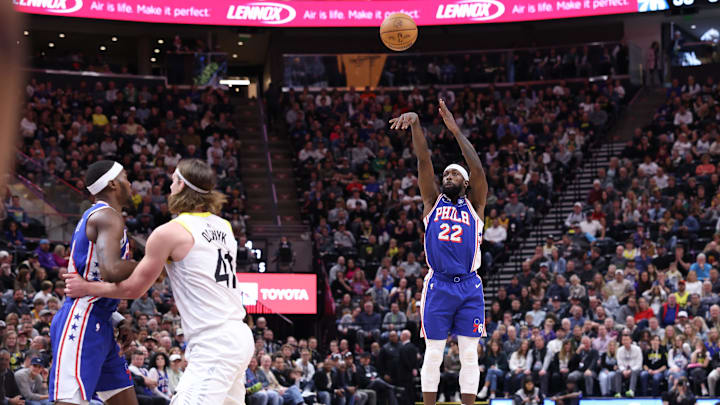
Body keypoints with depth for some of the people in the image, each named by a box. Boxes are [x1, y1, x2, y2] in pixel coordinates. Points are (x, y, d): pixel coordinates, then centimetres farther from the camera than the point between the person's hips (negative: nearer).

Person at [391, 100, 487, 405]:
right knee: (433, 354, 1)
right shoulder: (433, 202, 11)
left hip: (469, 287, 0)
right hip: (438, 286, 0)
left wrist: (455, 130, -12)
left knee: (469, 354, 1)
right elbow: (423, 161, 0)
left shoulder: (474, 205, 9)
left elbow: (477, 168, -5)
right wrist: (415, 123, -12)